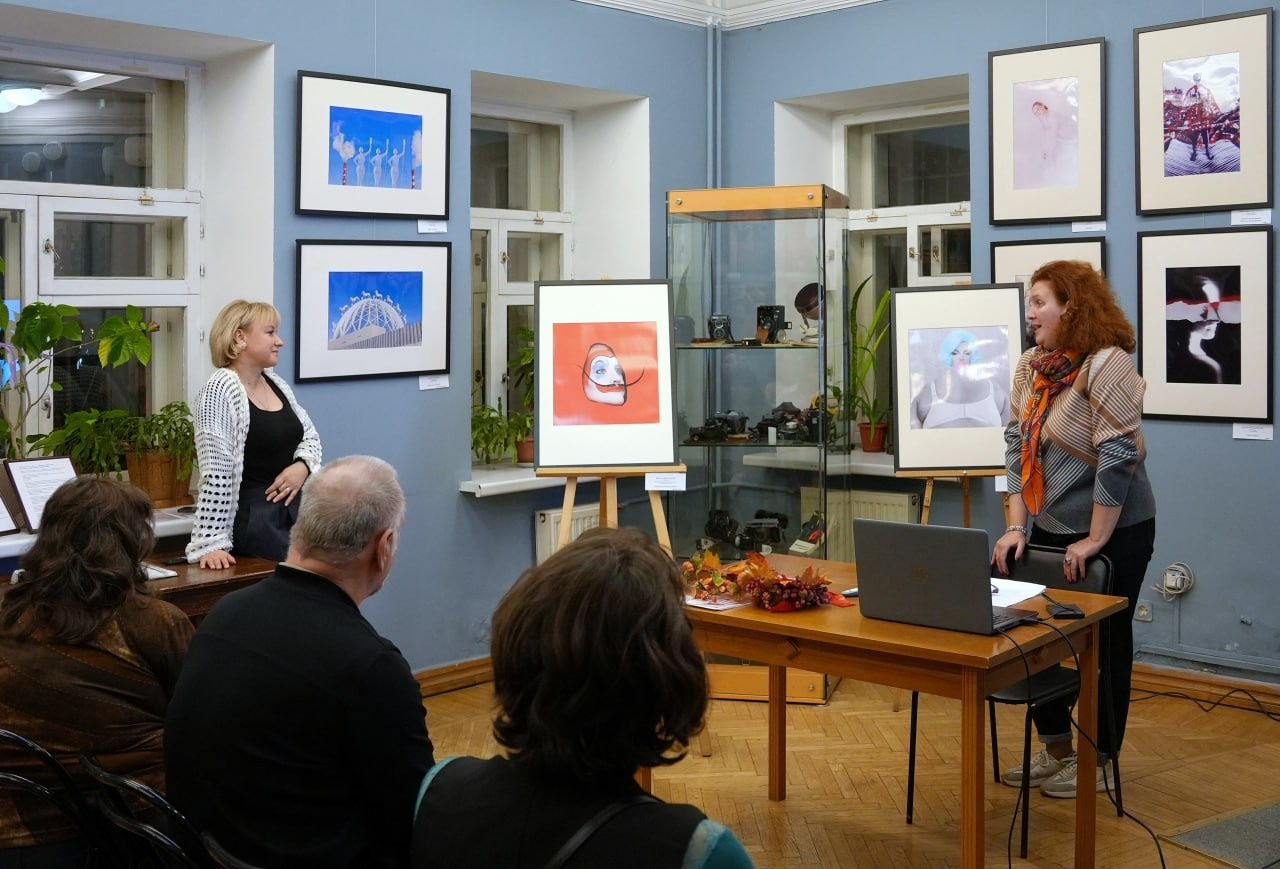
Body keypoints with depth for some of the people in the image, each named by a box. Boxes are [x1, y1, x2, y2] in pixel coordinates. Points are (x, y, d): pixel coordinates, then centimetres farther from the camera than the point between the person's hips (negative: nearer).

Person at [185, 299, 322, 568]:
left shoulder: (276, 383, 11)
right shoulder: (220, 391, -13)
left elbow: (310, 435, 20)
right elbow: (215, 474, -18)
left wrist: (302, 466, -2)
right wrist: (211, 543, -22)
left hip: (295, 507, 7)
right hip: (251, 516, -7)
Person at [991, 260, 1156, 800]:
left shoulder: (1107, 365, -19)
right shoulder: (1032, 367, 3)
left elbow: (1118, 457, -22)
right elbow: (1017, 446, 4)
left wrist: (1095, 540, -20)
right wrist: (1017, 527, -1)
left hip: (1114, 532, -7)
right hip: (1050, 530, 7)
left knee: (1105, 647, 7)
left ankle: (1097, 762, 22)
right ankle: (1055, 751, 28)